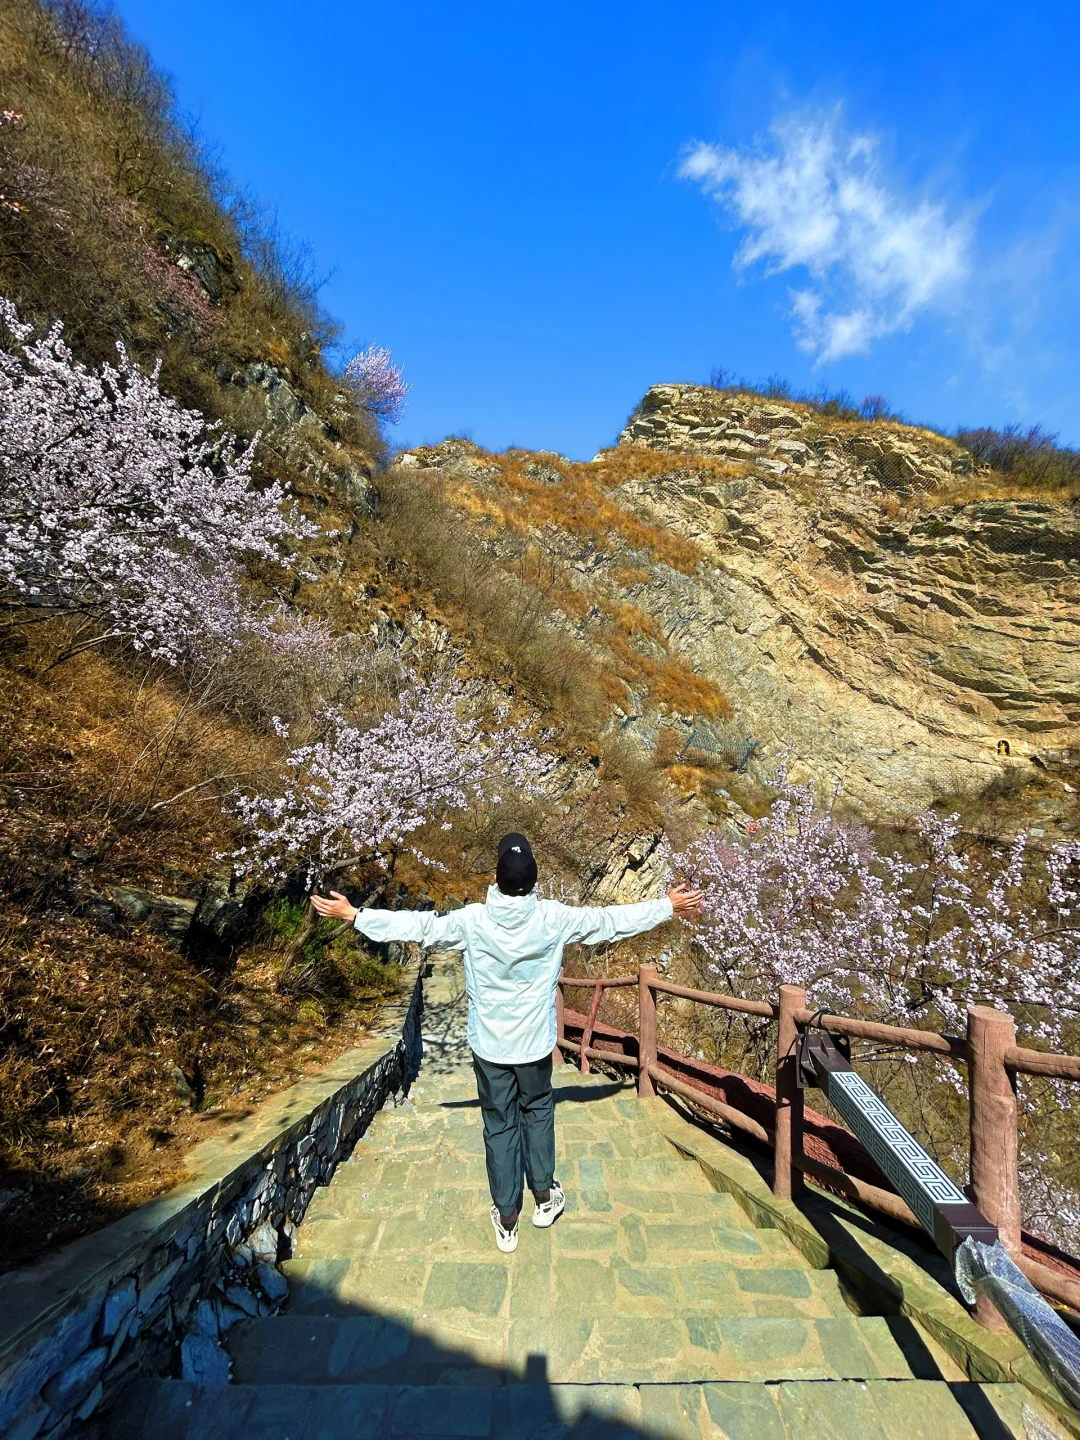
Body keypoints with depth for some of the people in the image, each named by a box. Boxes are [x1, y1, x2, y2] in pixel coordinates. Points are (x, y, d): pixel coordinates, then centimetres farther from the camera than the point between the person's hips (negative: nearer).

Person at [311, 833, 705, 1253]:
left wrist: (352, 915, 1)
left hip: (489, 1047, 0)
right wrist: (668, 906, 1)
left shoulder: (472, 920, -21)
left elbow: (419, 926, -11)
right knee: (538, 1112, 26)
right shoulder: (554, 918, -20)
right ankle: (544, 1198, 42)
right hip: (536, 1044, 0)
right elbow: (611, 920, -12)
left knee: (499, 1126, 18)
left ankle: (506, 1220, 34)